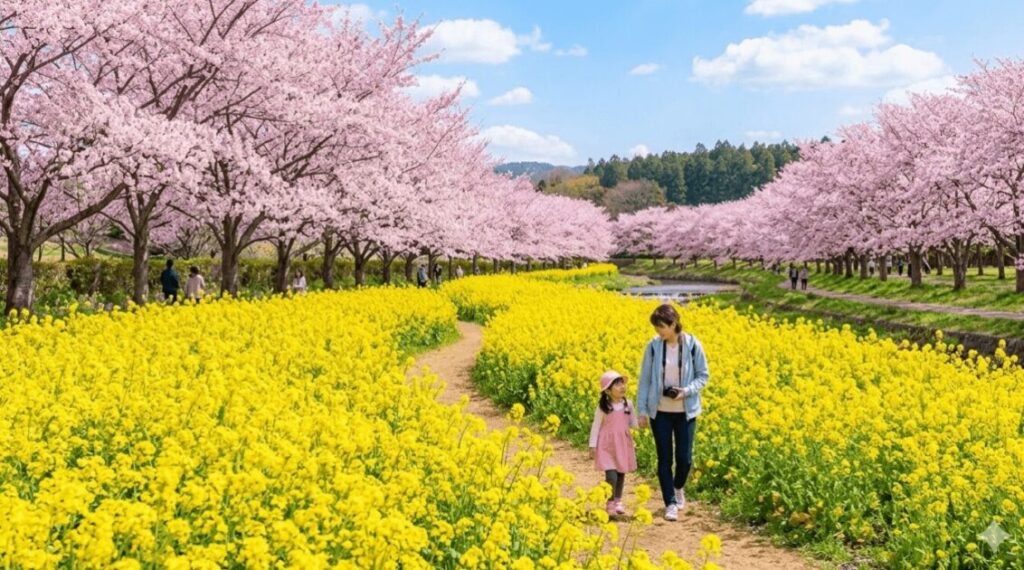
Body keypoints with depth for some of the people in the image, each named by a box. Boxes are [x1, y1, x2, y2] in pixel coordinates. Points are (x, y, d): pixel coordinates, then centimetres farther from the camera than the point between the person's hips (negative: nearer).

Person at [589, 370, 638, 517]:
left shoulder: (628, 404, 1)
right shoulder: (603, 407, -10)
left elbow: (632, 423, 9)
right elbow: (596, 427, -6)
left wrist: (641, 424, -13)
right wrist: (593, 446, -8)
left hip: (623, 444, 4)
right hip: (608, 445, -4)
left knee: (621, 475, 12)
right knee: (611, 477, -11)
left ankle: (618, 502, 29)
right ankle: (609, 504, 4)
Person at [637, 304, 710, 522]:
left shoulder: (693, 345, -9)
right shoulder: (653, 346, -5)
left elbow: (703, 376, 1)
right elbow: (645, 379, 2)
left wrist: (687, 391, -17)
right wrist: (642, 410, -1)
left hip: (685, 411, -1)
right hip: (660, 411, 1)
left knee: (684, 457, 4)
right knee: (664, 458, 1)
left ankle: (678, 487, 34)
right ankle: (670, 503, 11)